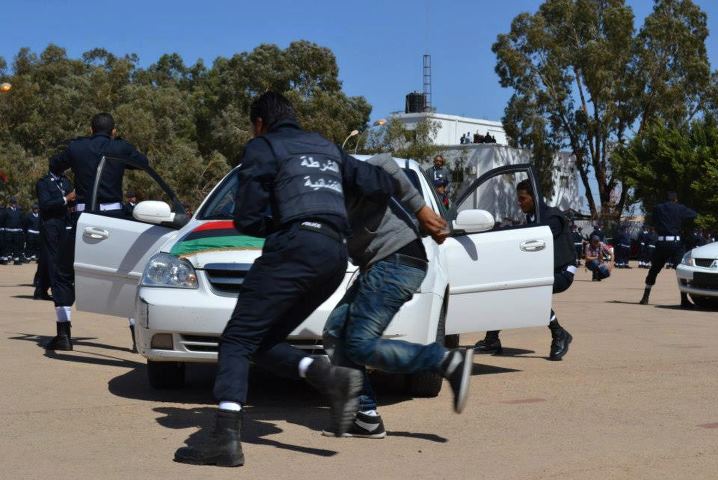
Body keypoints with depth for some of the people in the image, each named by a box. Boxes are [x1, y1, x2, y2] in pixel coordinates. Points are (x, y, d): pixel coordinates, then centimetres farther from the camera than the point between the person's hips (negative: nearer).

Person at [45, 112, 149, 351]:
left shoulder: (76, 148, 4)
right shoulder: (122, 148, 2)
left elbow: (54, 166, 19)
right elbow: (143, 162, 21)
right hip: (114, 216, 0)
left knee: (63, 275, 15)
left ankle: (63, 334, 9)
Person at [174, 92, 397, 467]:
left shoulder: (262, 148, 8)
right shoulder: (327, 148, 26)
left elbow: (247, 218, 1)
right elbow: (380, 184, 18)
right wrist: (373, 210, 40)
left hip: (294, 247, -7)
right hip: (335, 254, 7)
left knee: (238, 340, -6)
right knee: (263, 342, 13)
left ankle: (226, 438, -19)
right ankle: (329, 377, -10)